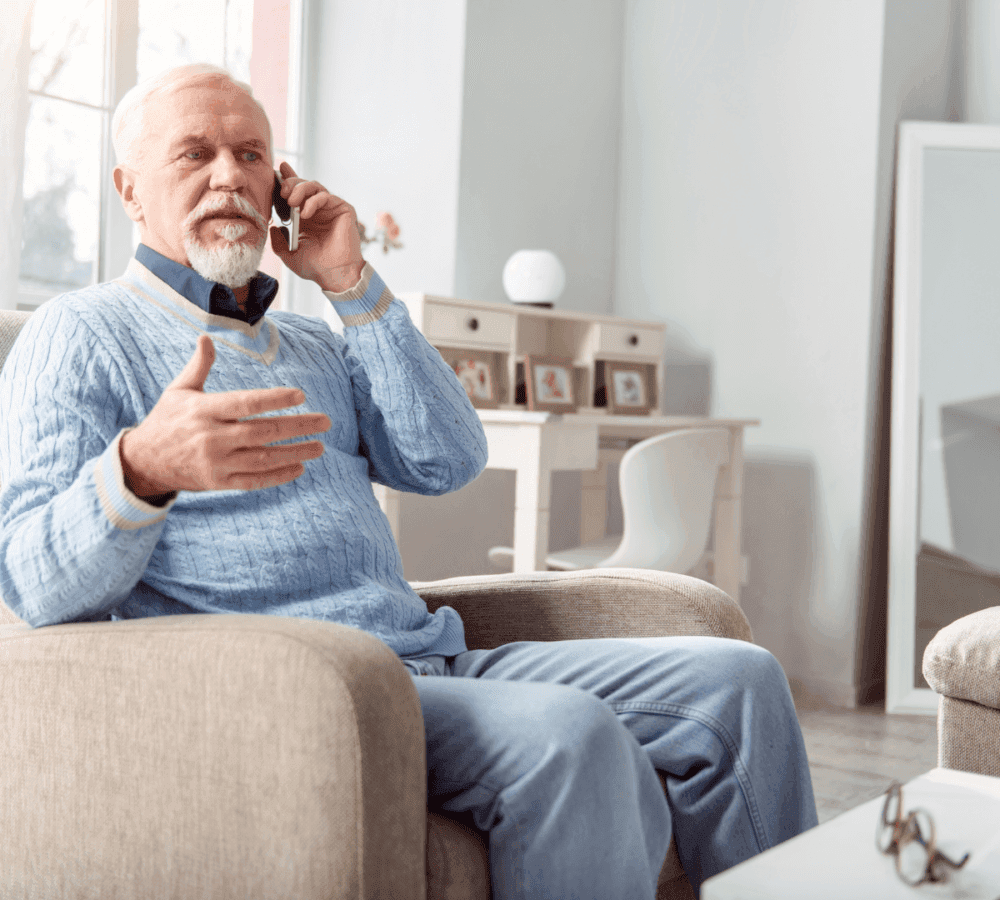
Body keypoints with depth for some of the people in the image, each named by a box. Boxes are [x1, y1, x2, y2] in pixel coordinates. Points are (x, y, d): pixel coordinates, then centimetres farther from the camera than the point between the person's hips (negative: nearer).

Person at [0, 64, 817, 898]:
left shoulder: (316, 345, 24)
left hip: (430, 661, 7)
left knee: (735, 679, -5)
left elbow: (450, 462, 9)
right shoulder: (79, 334, 5)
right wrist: (140, 471, -30)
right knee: (567, 732, -33)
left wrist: (352, 283, 6)